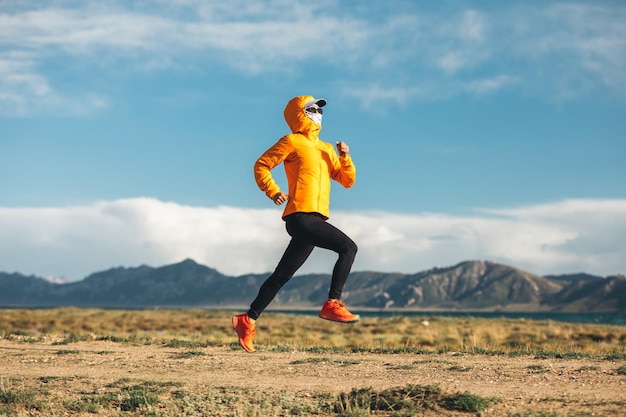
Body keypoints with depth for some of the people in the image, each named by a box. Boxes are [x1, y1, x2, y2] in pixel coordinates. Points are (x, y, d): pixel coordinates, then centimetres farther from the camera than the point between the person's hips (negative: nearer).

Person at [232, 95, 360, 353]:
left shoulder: (327, 149, 24)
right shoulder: (292, 142, 3)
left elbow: (347, 181, 20)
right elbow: (261, 166, 1)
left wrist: (345, 157, 3)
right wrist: (273, 192, -13)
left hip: (315, 221, 7)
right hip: (300, 216, -7)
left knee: (282, 276, 10)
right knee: (348, 247, -19)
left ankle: (249, 320, 16)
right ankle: (333, 304, -17)